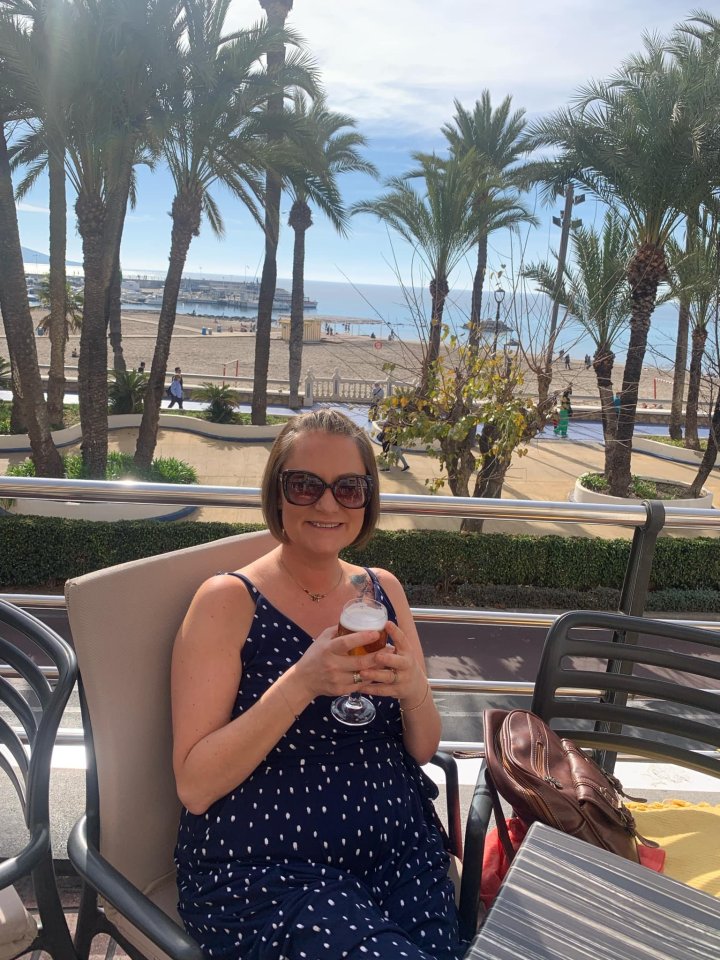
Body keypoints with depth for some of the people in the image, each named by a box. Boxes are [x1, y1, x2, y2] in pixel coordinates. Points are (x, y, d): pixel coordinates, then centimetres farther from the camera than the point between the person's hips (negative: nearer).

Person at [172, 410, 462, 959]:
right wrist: (299, 683, -25)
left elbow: (424, 749, 7)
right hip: (263, 868, -4)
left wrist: (414, 692, -15)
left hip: (400, 851, 5)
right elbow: (194, 786, -13)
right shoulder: (229, 600, -9)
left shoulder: (382, 590, 4)